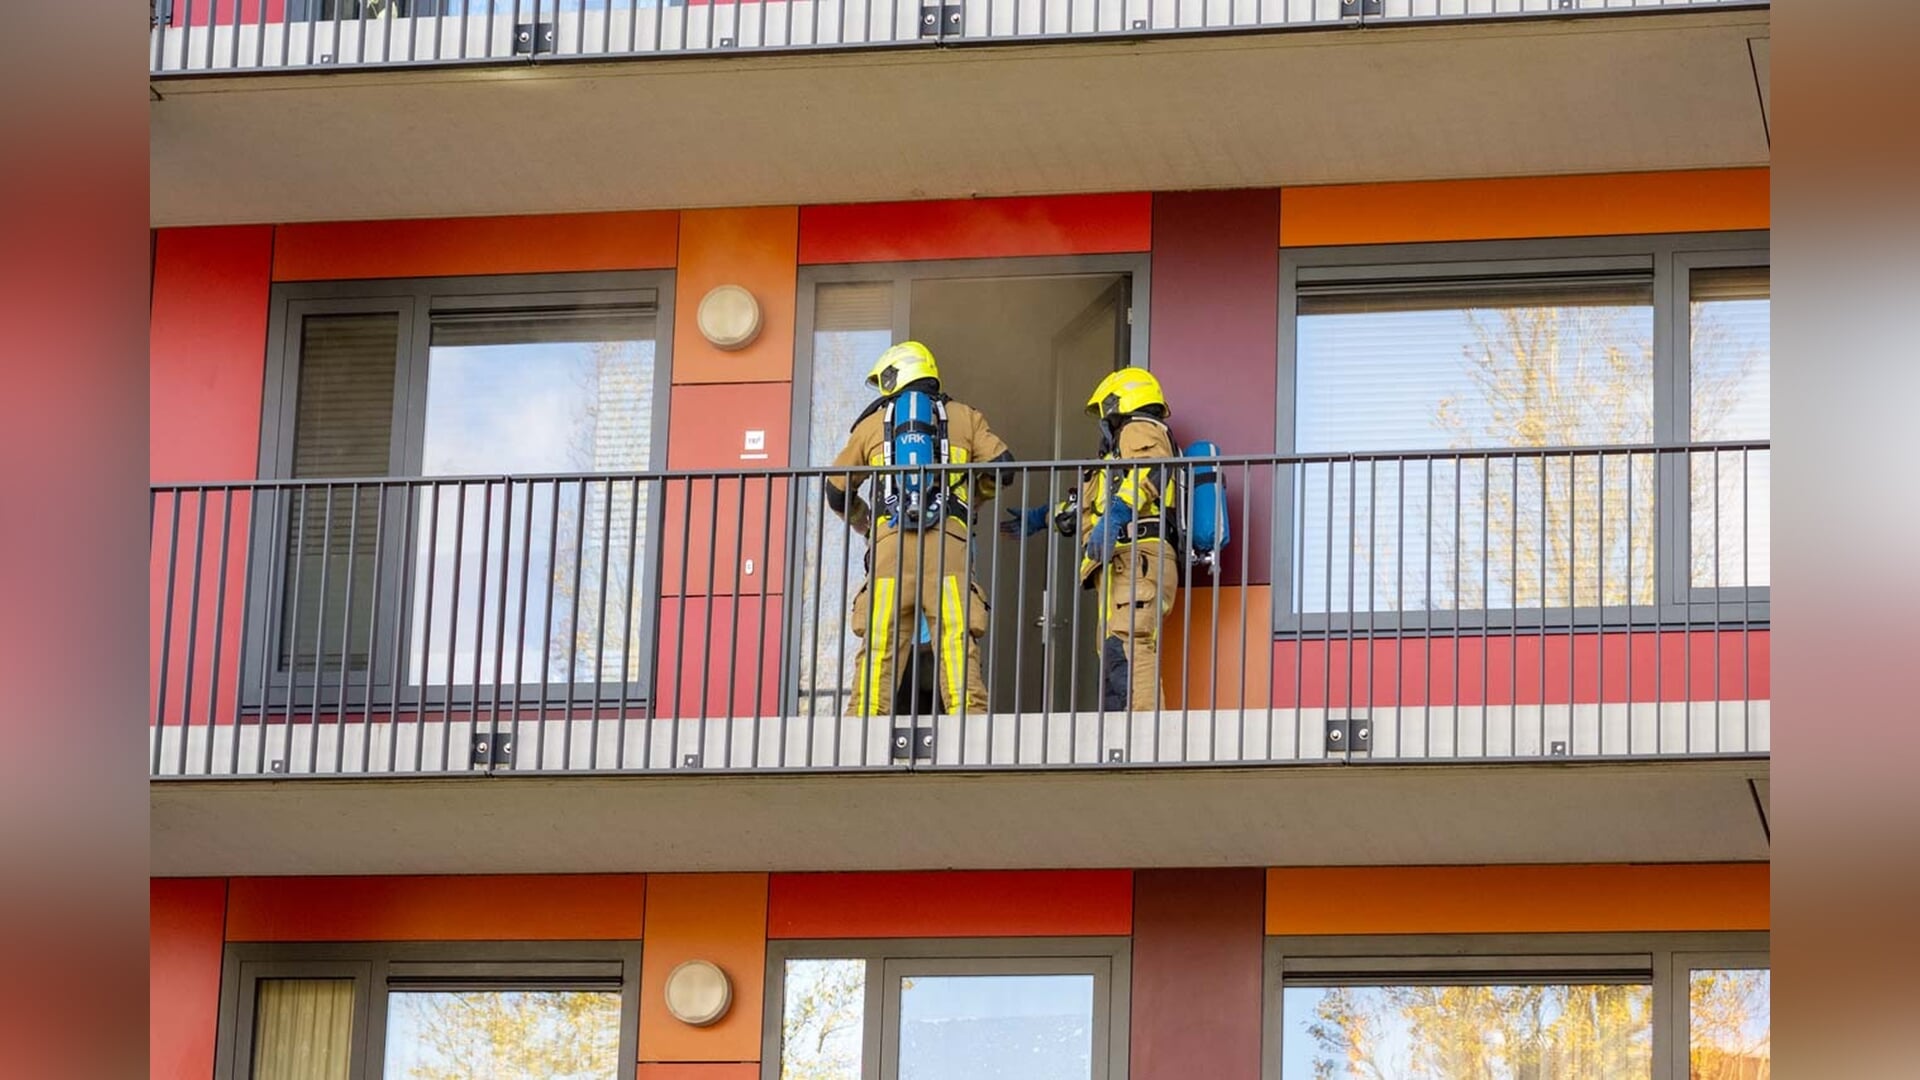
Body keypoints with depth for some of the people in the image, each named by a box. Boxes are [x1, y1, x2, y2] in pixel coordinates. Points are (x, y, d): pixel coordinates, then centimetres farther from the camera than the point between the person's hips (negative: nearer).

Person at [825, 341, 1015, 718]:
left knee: (879, 646, -1)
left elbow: (837, 491, 25)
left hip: (891, 542, 0)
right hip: (948, 540, 0)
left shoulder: (872, 423, 20)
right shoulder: (965, 418, 18)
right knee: (957, 643, -5)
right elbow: (1001, 467, 9)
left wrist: (865, 526, 42)